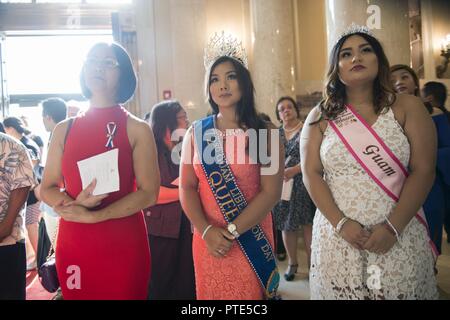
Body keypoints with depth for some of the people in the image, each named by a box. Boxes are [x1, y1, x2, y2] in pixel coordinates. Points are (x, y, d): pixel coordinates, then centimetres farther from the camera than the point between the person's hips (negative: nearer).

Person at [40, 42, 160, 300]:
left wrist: (92, 216, -18)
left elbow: (149, 194, -11)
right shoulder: (64, 129, 5)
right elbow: (47, 189, 6)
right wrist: (74, 205, -15)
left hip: (123, 244, -3)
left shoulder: (138, 130, -4)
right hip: (72, 244, 3)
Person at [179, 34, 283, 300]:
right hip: (208, 241, 2)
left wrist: (231, 231, -16)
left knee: (251, 294, 9)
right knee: (211, 294, 14)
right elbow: (187, 188, -1)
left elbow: (271, 192, -10)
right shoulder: (196, 133, 4)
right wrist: (207, 231, -15)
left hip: (251, 240, -2)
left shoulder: (265, 133, -3)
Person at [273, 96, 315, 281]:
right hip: (281, 184, 4)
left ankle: (312, 263, 7)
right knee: (286, 225, 6)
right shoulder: (276, 134, 12)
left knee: (307, 223, -3)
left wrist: (294, 170, -20)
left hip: (303, 183, -3)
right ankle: (292, 263, 20)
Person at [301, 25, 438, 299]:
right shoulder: (321, 117, 4)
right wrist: (341, 224, -14)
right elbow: (311, 174, -2)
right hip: (337, 236, 1)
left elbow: (423, 171, -5)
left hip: (400, 237, 0)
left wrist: (392, 228, -14)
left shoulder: (407, 108, 1)